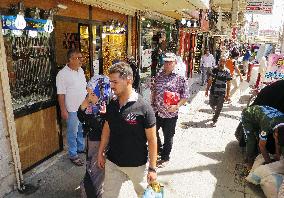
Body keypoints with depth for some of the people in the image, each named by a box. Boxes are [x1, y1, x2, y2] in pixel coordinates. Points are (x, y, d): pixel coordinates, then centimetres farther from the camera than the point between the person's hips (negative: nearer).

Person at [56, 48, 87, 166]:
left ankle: (81, 148, 40)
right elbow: (61, 94, -16)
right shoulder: (62, 74, -17)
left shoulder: (81, 70, 6)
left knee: (82, 130, 21)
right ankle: (73, 155, 22)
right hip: (72, 110, -7)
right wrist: (63, 110, -17)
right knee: (73, 133, 7)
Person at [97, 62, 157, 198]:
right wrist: (100, 153, 11)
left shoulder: (143, 108, -20)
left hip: (136, 164, -3)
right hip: (112, 162, 4)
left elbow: (152, 139, -15)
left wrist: (152, 168, -12)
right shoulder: (111, 104, -4)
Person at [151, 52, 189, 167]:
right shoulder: (159, 75, 4)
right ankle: (159, 149, 46)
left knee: (168, 136, 11)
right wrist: (152, 104, 9)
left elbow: (185, 96, -9)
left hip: (170, 113, -5)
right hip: (156, 111, 5)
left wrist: (177, 106, -22)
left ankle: (165, 158, 33)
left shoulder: (180, 78, -10)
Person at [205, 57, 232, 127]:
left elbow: (228, 84, -1)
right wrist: (207, 90, 3)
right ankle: (216, 112, 46)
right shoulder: (214, 70, 1)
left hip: (222, 93, -2)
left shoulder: (227, 72, -3)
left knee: (219, 108, 4)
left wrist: (227, 95, -4)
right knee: (211, 104, 13)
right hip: (213, 91, 2)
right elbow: (210, 81, 5)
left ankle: (214, 121, 17)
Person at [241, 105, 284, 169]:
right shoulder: (268, 124, -42)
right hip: (248, 116, -7)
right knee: (252, 141, -15)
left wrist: (278, 154, -5)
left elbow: (277, 140, -4)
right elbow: (261, 145, -26)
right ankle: (250, 162, 1)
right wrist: (269, 162, -17)